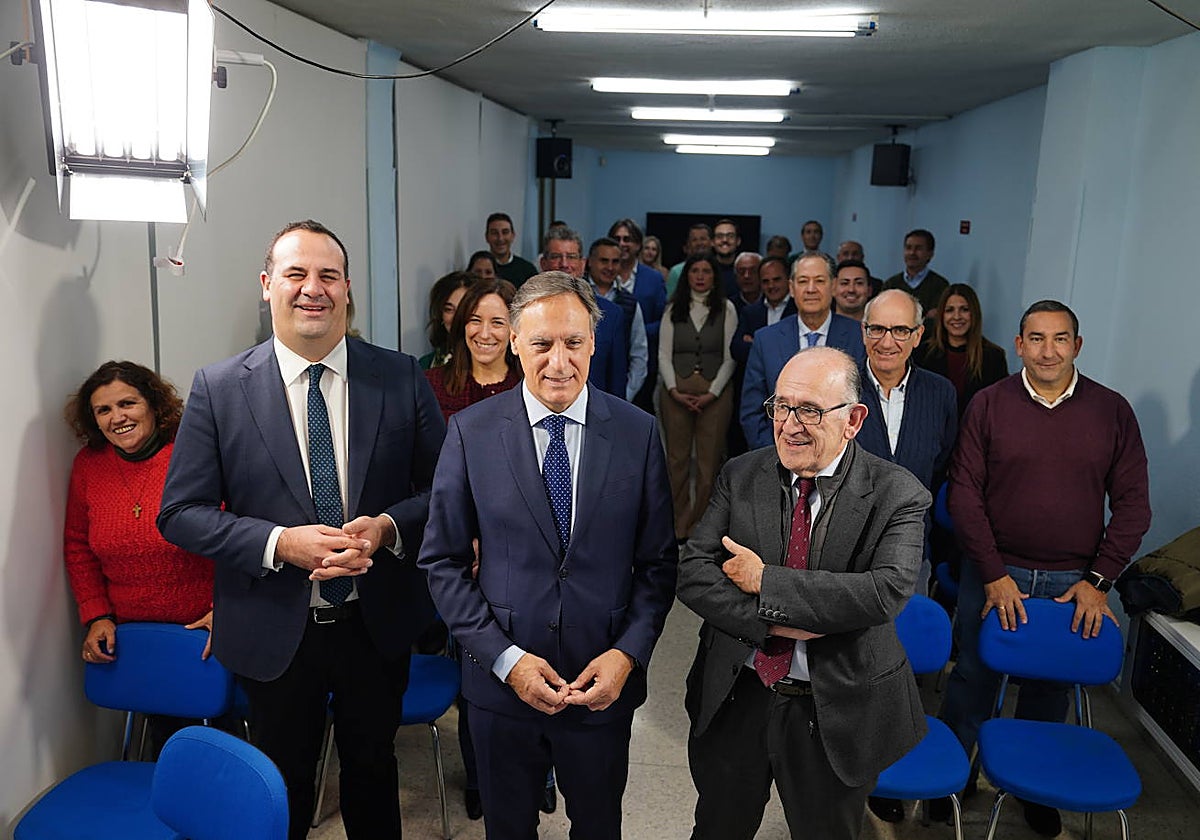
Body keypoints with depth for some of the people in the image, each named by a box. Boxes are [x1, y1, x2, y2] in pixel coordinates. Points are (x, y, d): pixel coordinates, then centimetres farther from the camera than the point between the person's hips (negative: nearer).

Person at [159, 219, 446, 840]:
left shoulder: (401, 377, -6)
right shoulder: (217, 388, -9)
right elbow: (180, 513, -8)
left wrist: (388, 526, -22)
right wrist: (280, 543, -23)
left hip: (378, 624, 1)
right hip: (274, 633, -1)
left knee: (373, 768, 24)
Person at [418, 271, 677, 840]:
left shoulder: (638, 433, -6)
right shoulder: (471, 432, -8)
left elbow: (658, 561, -2)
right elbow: (443, 561, -5)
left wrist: (627, 655, -13)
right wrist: (506, 659, -13)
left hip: (605, 684, 1)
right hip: (502, 682, 0)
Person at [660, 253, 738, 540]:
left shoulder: (726, 309, 5)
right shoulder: (673, 310, 10)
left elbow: (730, 357, 1)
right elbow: (663, 354, 5)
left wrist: (713, 393, -9)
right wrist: (674, 390, -7)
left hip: (715, 391, -1)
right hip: (676, 390, 1)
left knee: (709, 460, -1)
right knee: (677, 458, 3)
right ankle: (677, 524, 11)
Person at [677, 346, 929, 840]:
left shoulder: (897, 495, -13)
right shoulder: (740, 476, -4)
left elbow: (887, 592, -28)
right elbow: (692, 574, -10)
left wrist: (765, 581, -24)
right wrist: (773, 621, -24)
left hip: (837, 714, -2)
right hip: (735, 701, 3)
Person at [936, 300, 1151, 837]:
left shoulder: (1112, 410, -1)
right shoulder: (988, 405, -5)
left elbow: (1133, 503, 1)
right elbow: (964, 494, -6)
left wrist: (1099, 580, -5)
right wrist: (995, 574, -10)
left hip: (1075, 584, 1)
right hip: (995, 575, -1)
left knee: (1050, 690, 16)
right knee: (973, 680, 11)